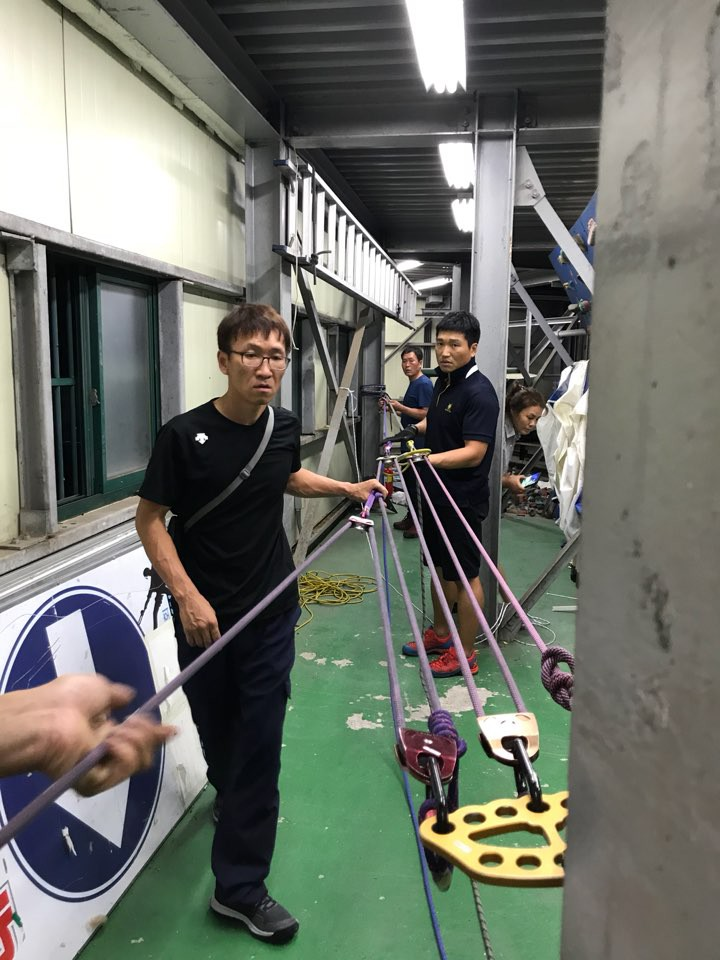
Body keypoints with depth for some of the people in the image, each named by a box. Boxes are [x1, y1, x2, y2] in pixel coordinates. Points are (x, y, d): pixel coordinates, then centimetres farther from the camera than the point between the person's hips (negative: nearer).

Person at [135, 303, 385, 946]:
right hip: (204, 615, -2)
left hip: (271, 611, 2)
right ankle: (229, 793, 53)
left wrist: (348, 488, 11)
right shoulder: (185, 434, -16)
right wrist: (187, 596, -21)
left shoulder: (285, 428, -3)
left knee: (261, 742, 3)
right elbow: (150, 520, -12)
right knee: (216, 729, 18)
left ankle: (239, 885, 20)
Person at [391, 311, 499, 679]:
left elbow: (474, 452, -26)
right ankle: (439, 634, 37)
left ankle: (465, 654, 17)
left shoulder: (479, 393, -20)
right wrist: (415, 429, 7)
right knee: (440, 566, 20)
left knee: (465, 575, 3)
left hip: (463, 500, -9)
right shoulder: (443, 381, 7)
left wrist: (429, 459, -37)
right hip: (436, 493, 9)